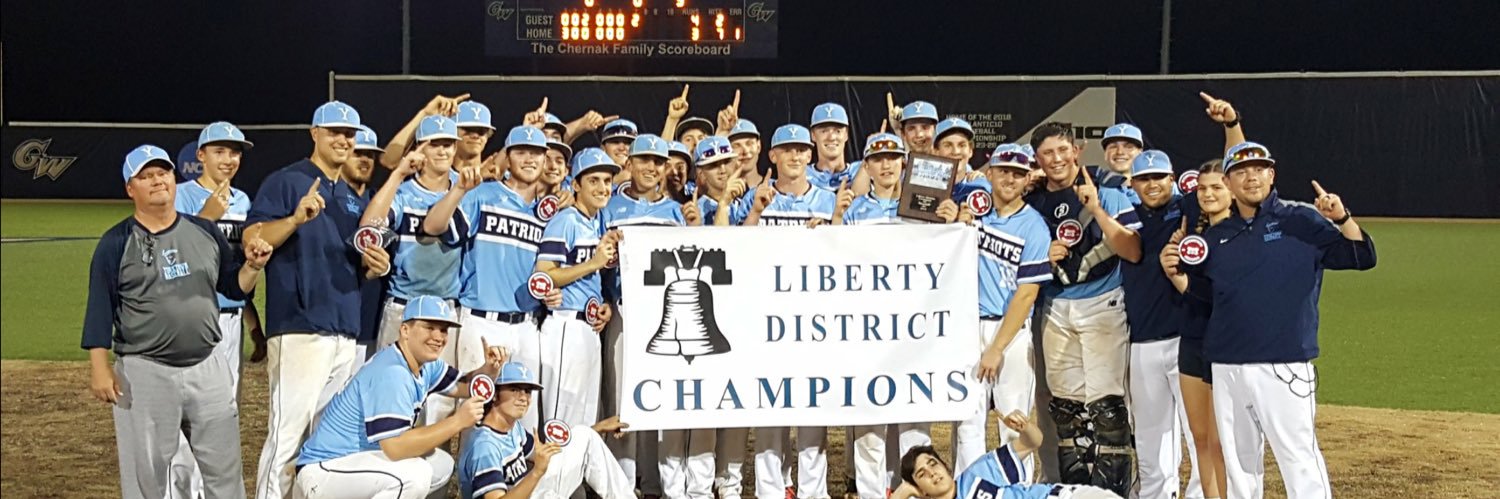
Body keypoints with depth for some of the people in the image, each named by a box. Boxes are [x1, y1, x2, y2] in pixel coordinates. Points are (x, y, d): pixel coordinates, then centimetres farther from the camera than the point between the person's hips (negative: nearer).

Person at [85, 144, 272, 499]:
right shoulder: (116, 243, -2)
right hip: (144, 375, -3)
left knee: (224, 469, 9)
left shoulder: (205, 232, 9)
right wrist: (99, 368, -12)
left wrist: (253, 265, -6)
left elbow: (235, 287, 15)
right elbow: (100, 309, -4)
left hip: (208, 367, 4)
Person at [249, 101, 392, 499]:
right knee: (289, 432, -12)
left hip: (347, 332, 8)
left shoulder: (353, 198, 22)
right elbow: (252, 238, -10)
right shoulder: (287, 181, 0)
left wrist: (375, 266, 4)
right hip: (300, 328, -8)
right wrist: (296, 218, -25)